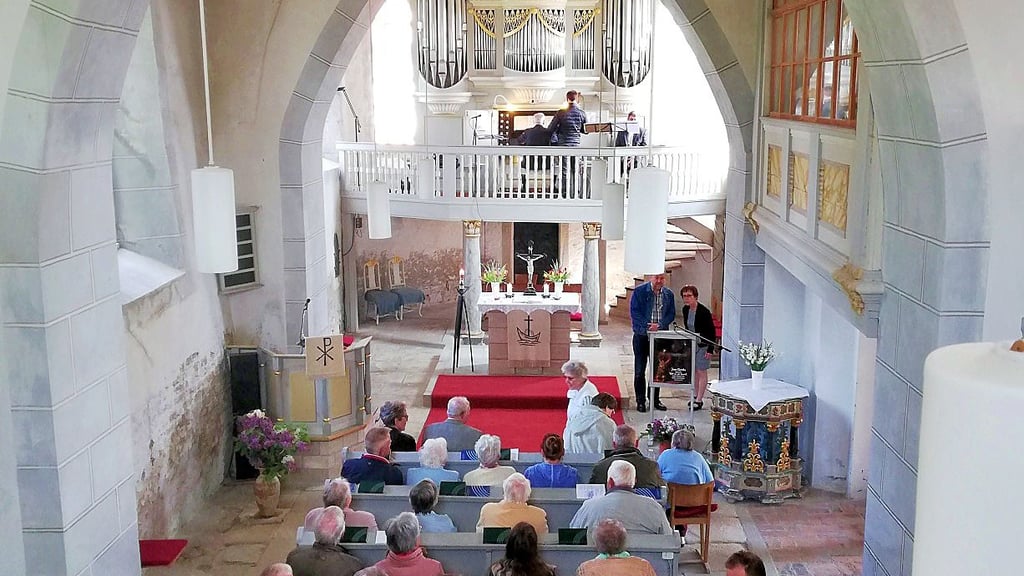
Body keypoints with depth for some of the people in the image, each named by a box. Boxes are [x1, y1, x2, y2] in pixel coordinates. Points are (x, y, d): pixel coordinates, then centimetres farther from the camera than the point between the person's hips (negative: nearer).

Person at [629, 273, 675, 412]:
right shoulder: (639, 291, -6)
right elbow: (634, 312, -10)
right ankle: (641, 401, 12)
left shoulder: (668, 294, 4)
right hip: (642, 336, -3)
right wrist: (648, 325, -21)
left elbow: (671, 314, 3)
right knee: (639, 371, 2)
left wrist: (659, 325, -15)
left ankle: (655, 399, 22)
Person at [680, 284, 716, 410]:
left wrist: (710, 349, -18)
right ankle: (696, 395, 23)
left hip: (703, 345, -7)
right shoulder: (685, 310, 0)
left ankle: (699, 400, 5)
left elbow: (712, 331, -16)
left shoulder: (703, 311, -20)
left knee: (701, 372, -1)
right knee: (694, 371, 12)